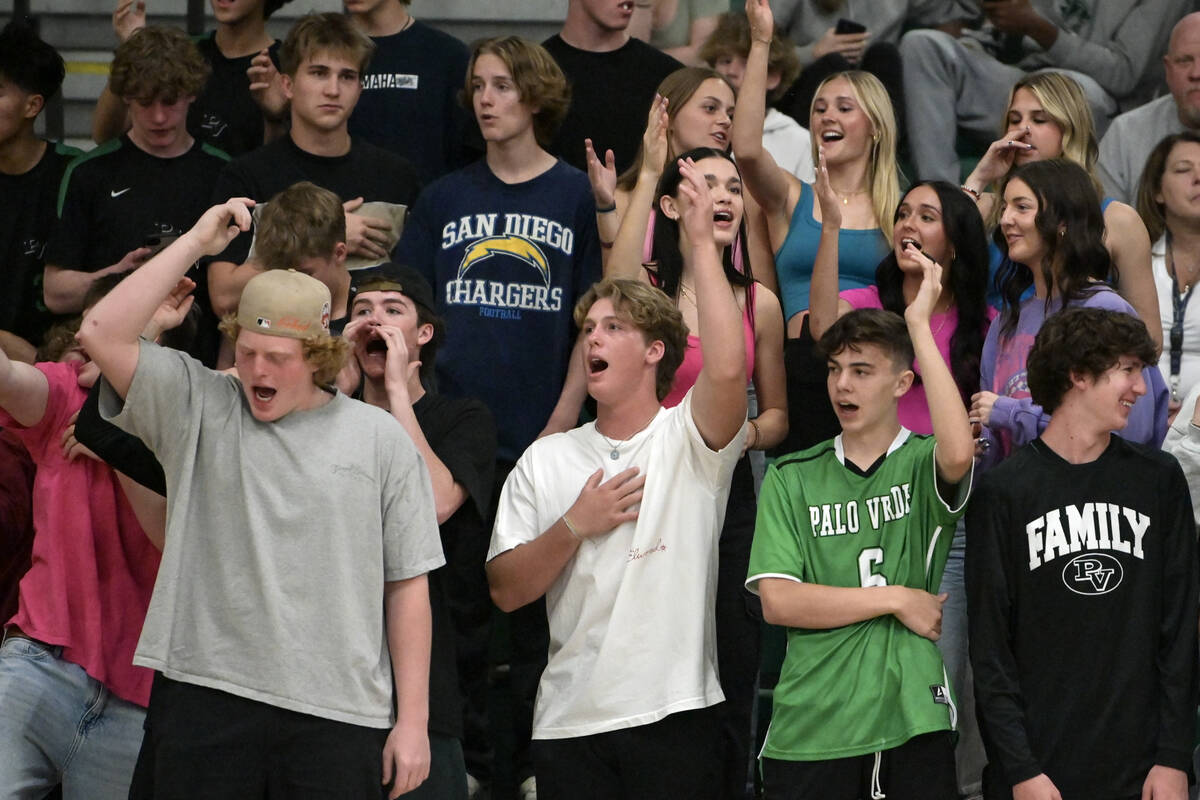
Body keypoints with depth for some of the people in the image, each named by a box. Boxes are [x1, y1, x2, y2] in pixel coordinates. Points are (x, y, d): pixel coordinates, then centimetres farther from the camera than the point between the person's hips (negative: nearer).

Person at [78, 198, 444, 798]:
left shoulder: (380, 439, 9)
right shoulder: (197, 407, 9)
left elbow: (408, 587, 8)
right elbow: (101, 334, -5)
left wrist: (413, 721, 3)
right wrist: (196, 243, -3)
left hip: (339, 715, 0)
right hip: (203, 699, 0)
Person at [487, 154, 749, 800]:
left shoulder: (690, 440, 1)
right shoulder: (547, 461, 11)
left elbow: (727, 369, -22)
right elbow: (506, 591, 7)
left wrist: (701, 242, -18)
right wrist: (576, 526, -8)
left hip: (674, 719, -3)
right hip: (570, 720, 3)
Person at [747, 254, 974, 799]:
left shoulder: (922, 464, 5)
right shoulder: (792, 478, 9)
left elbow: (958, 453, -22)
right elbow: (777, 600, -1)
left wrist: (919, 325, -17)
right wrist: (896, 599, -7)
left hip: (912, 719, -1)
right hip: (809, 726, 1)